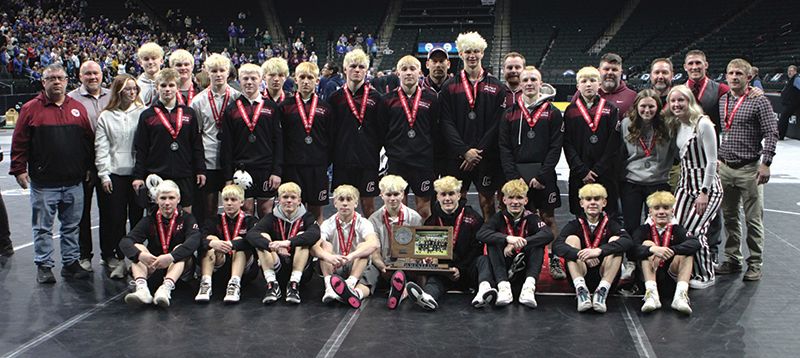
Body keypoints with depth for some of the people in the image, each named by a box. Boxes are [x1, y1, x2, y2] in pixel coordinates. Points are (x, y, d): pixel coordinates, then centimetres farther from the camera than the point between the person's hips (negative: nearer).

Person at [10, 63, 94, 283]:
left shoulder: (78, 108, 9)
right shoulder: (31, 109, 0)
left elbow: (89, 140, 13)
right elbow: (19, 143, -1)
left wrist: (89, 167, 11)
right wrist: (18, 170, -6)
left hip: (74, 182, 3)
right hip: (43, 183, -3)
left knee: (72, 226, 11)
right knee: (43, 227, 4)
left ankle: (71, 263, 21)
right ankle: (43, 266, 13)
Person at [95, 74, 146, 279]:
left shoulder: (143, 113, 2)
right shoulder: (106, 117, 6)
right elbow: (101, 148, 5)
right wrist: (104, 174, -2)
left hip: (137, 173, -1)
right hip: (114, 174, 1)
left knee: (137, 217, 3)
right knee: (115, 218, 3)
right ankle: (117, 258, 12)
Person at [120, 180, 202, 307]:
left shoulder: (186, 219, -2)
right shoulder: (149, 220, 3)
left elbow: (195, 240, -25)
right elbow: (125, 241, -12)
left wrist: (171, 257, -41)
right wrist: (140, 255, -35)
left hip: (180, 265, -2)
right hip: (153, 266, 2)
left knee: (180, 248, -29)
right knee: (137, 247, -19)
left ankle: (166, 288, -51)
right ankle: (141, 288, -43)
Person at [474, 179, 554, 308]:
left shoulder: (531, 218, -5)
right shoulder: (499, 218, -5)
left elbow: (548, 234, -25)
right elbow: (481, 234, -25)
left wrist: (519, 243, -36)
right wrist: (507, 238, -41)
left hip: (524, 266, 0)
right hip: (501, 266, 0)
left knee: (538, 244, -23)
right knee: (493, 242, -25)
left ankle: (529, 286, -35)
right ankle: (503, 287, -37)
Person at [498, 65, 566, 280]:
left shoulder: (552, 113, 3)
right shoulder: (510, 114, 8)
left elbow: (555, 147, -3)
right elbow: (504, 148, 3)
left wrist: (541, 176, -11)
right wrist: (514, 177, -7)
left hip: (544, 175, -1)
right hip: (517, 175, 1)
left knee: (548, 218, 3)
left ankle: (554, 260, 11)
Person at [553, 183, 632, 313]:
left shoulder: (610, 224, 4)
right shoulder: (575, 225, 4)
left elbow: (628, 241, -20)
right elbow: (556, 246, -16)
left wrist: (599, 250, -36)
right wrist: (581, 254, -35)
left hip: (605, 275, 0)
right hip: (580, 274, 0)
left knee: (615, 239, -15)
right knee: (572, 239, -14)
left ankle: (602, 291, -29)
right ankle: (581, 289, -30)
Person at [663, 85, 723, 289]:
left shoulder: (702, 124, -14)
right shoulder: (677, 125, 9)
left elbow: (711, 161, -15)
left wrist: (704, 193, -16)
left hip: (707, 186, -7)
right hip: (685, 184, 7)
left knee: (694, 230, -13)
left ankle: (705, 276, 7)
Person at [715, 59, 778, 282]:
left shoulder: (759, 102, -5)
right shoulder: (721, 101, 10)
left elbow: (771, 133, -8)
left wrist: (765, 163, -14)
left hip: (749, 169, -5)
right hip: (724, 167, 5)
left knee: (753, 219, 0)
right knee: (729, 217, 12)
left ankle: (755, 264, 9)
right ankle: (733, 259, 23)